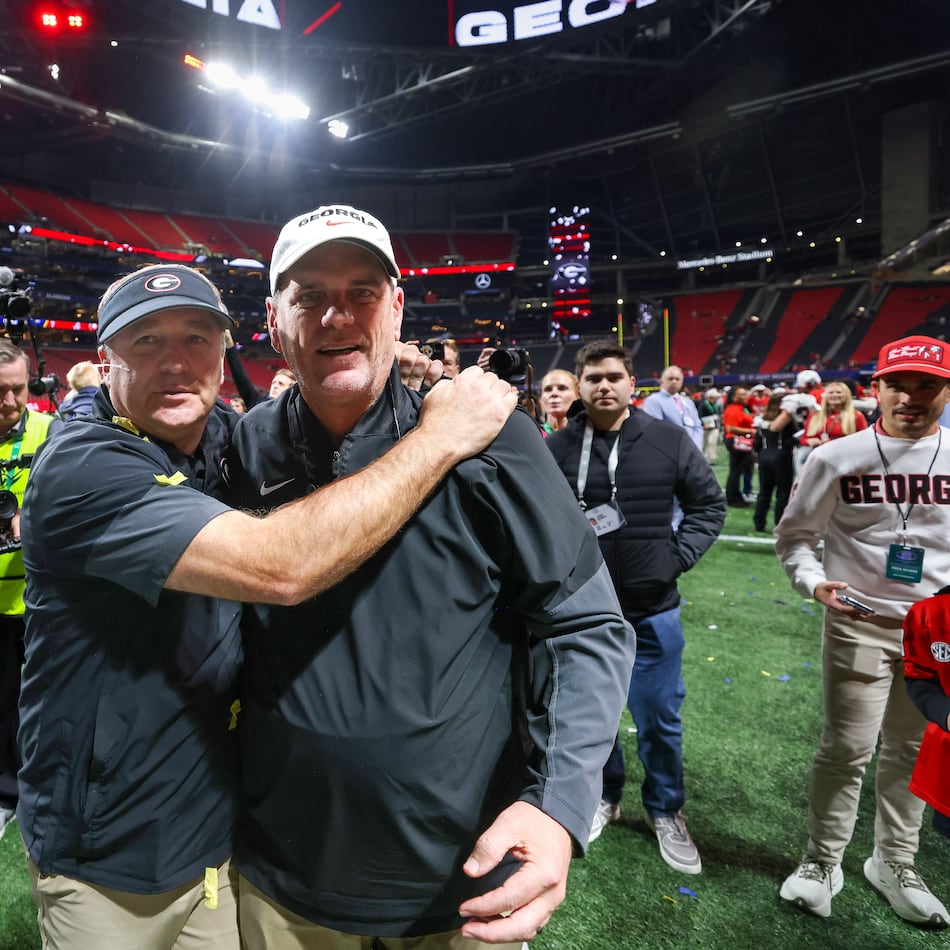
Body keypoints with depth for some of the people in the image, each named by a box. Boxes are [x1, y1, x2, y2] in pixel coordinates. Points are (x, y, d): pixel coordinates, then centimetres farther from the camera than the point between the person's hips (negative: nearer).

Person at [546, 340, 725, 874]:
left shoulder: (670, 440, -4)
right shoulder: (557, 448, -5)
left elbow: (710, 504, 5)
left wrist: (679, 556, -5)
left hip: (653, 610, 0)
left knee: (660, 720, 12)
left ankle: (666, 811, 36)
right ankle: (604, 796, 42)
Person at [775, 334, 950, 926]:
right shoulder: (838, 458, -7)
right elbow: (794, 534, 0)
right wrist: (813, 581, -18)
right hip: (860, 625, -3)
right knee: (847, 750, 2)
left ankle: (895, 865, 36)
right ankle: (822, 864, 22)